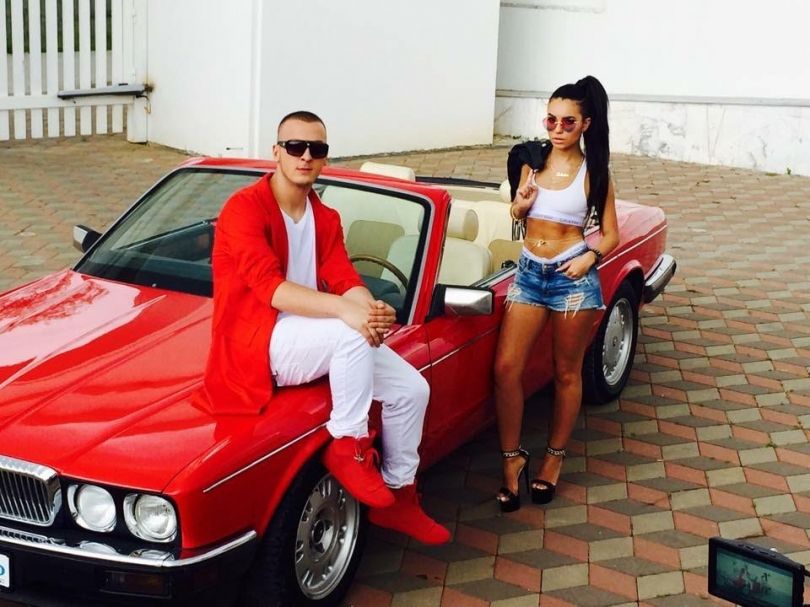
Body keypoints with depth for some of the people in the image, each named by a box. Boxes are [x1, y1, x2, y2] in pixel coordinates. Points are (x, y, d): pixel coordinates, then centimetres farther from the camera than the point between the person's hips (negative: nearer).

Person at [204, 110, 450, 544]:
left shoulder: (326, 219, 11)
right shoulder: (245, 208, -14)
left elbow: (345, 280, -1)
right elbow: (269, 286, -26)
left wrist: (371, 309, -26)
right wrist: (344, 310, -38)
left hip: (314, 339, 8)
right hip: (256, 343, -8)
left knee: (412, 388, -1)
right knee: (352, 335, -34)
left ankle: (397, 496, 15)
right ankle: (348, 446, -14)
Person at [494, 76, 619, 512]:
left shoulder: (594, 173, -4)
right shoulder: (533, 162, 5)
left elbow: (611, 234, -1)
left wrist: (590, 256, -21)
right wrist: (520, 203, -6)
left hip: (573, 277, -3)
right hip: (529, 272, 3)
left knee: (566, 373, 8)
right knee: (506, 368, -5)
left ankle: (554, 458, 24)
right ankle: (513, 459, 10)